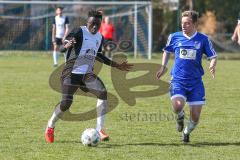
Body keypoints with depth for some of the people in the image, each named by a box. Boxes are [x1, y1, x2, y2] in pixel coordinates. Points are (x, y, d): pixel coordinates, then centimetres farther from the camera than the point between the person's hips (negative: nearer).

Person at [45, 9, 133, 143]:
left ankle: (100, 129, -17)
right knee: (66, 103, -14)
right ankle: (50, 126, 16)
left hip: (88, 73, 5)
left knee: (103, 92, -20)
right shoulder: (79, 32, -9)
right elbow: (61, 48, -15)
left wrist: (116, 65, 31)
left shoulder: (100, 38, 12)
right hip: (72, 72, -5)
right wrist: (67, 45, -40)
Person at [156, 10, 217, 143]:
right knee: (178, 106, -27)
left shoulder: (203, 39, -1)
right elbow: (167, 51, 21)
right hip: (178, 80, 0)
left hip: (196, 82, 0)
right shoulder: (174, 37, 3)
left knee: (195, 116, -1)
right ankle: (180, 117, 11)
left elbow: (213, 57, 4)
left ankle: (187, 132, 32)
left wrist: (212, 66, -18)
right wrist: (163, 67, 10)